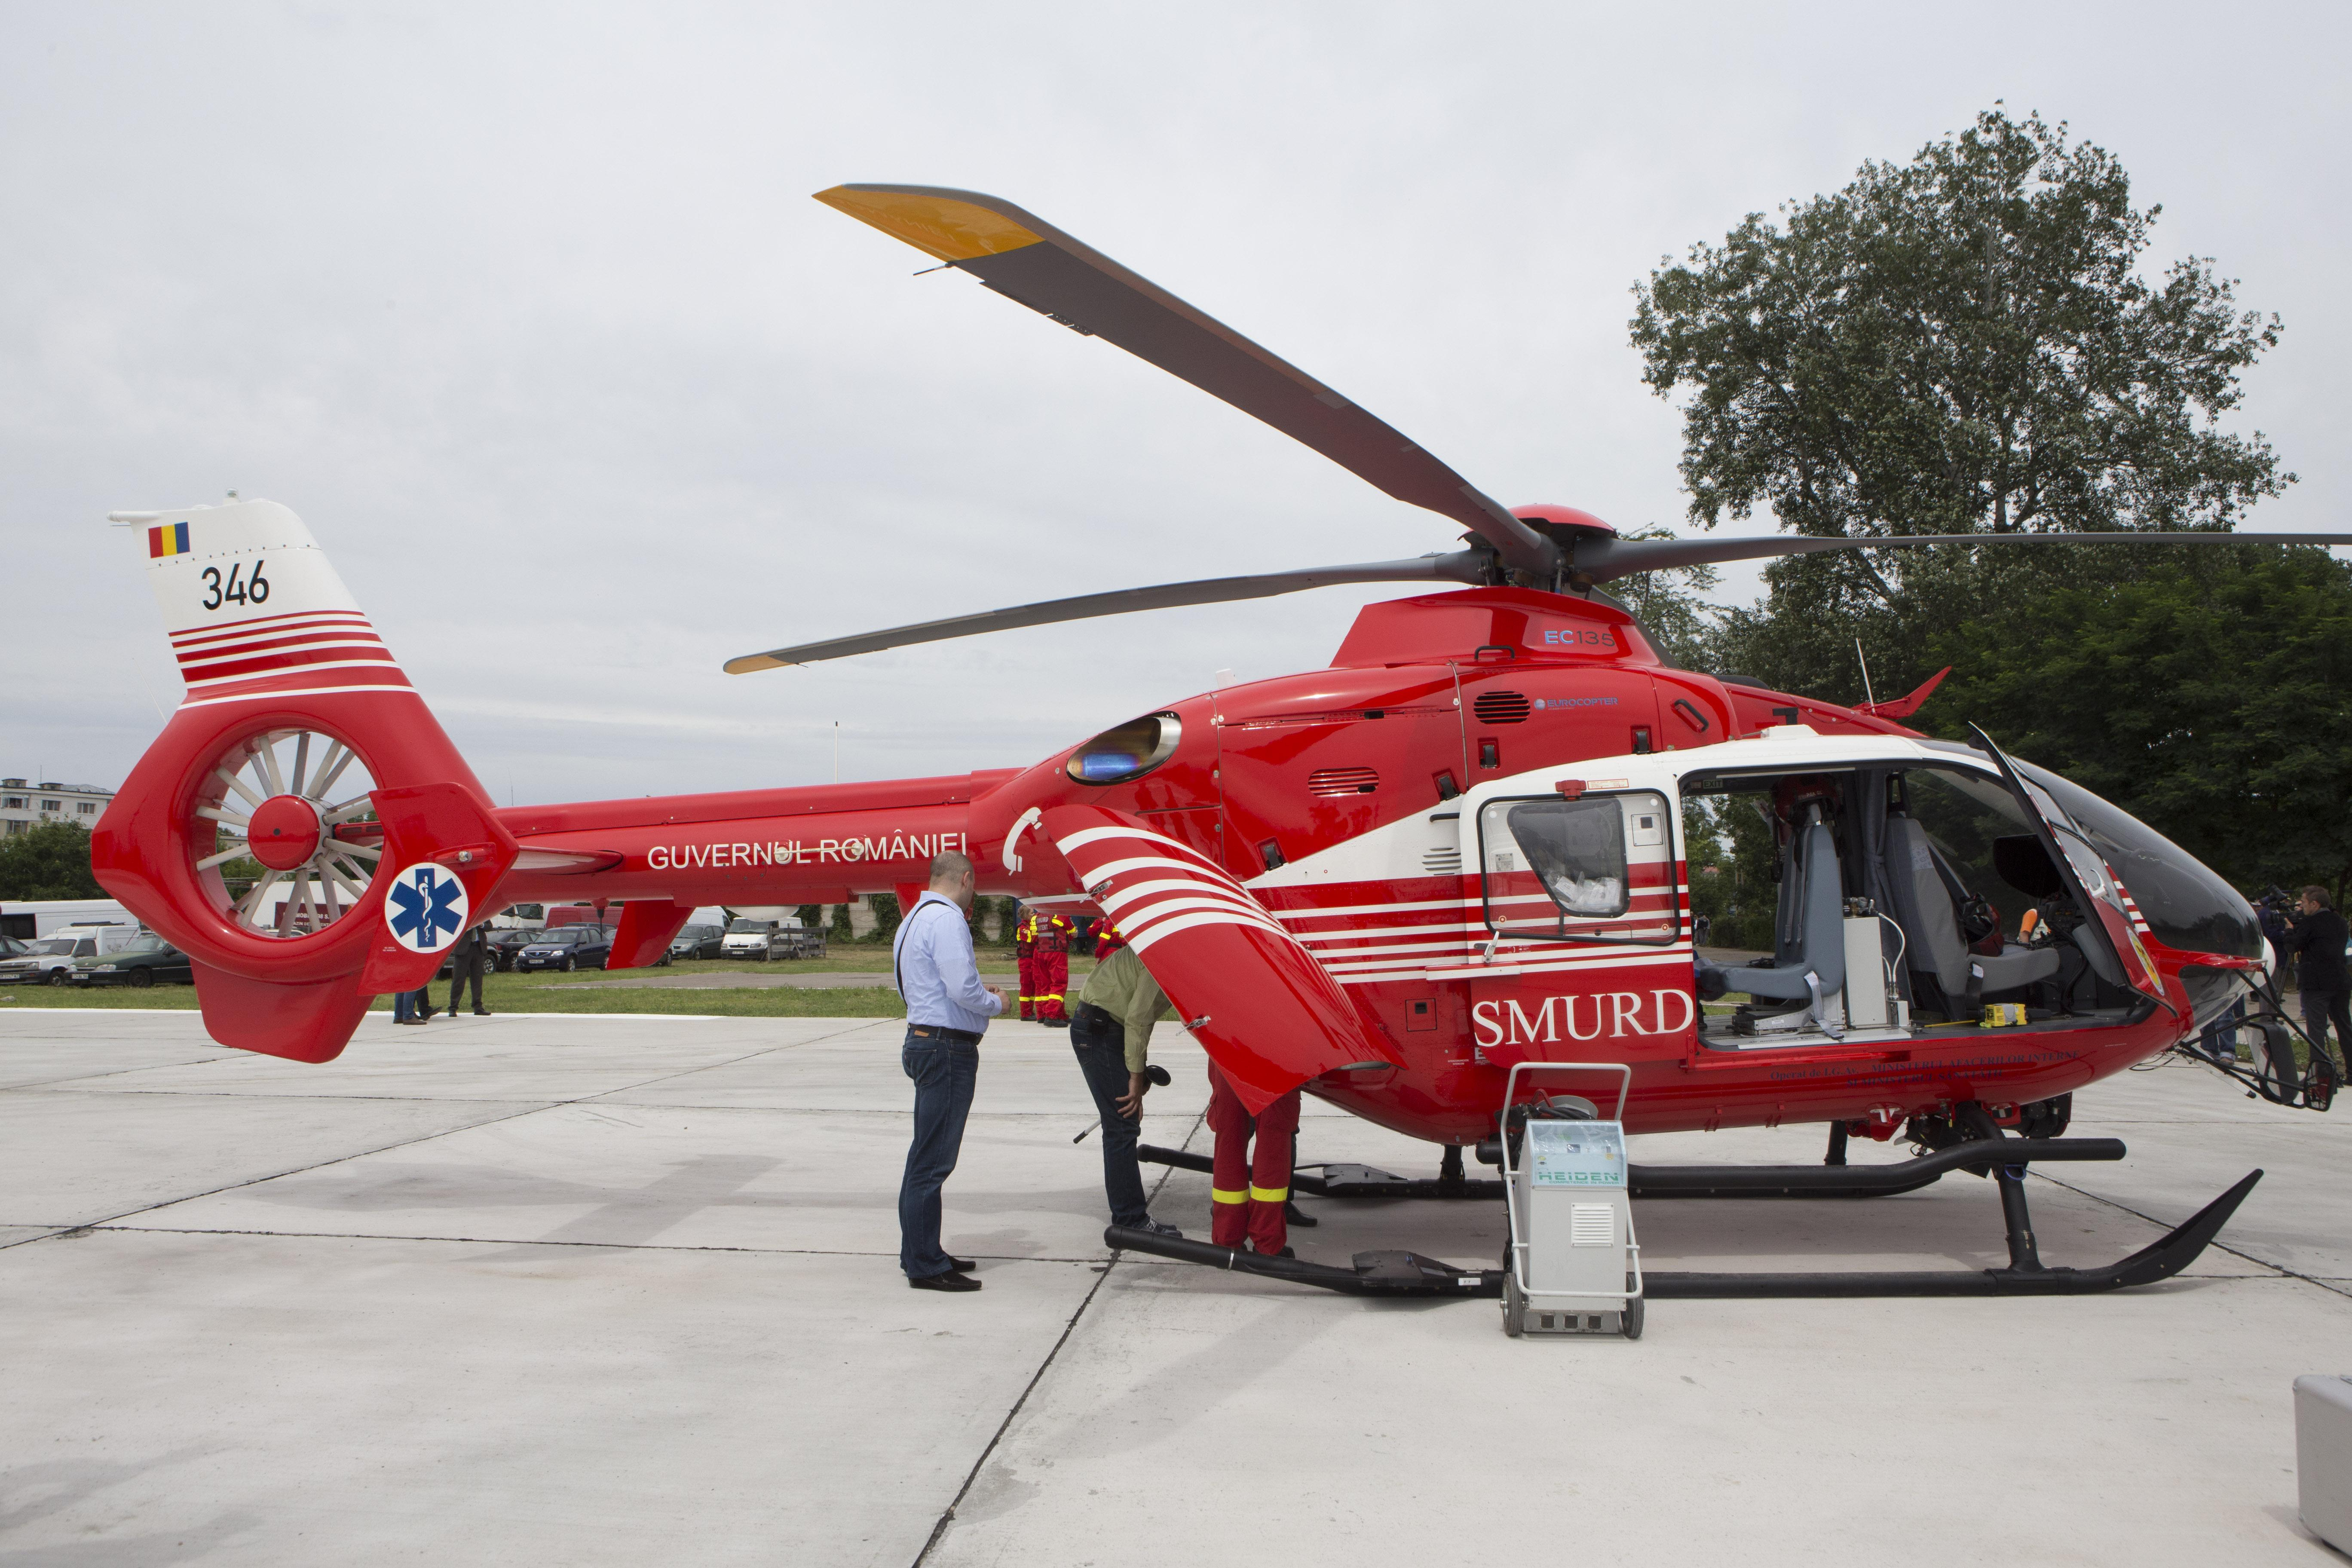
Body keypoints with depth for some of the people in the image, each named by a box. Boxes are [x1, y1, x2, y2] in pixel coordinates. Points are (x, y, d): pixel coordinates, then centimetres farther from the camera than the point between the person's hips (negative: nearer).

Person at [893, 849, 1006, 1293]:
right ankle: (925, 1266, 0)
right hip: (948, 1047, -11)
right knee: (932, 1160, -5)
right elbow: (964, 989, -23)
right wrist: (996, 1003, -4)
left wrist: (978, 992, 18)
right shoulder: (946, 919, -16)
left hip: (924, 1041, 11)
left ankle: (921, 1253, 27)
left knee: (928, 1157, 17)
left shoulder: (914, 918, 16)